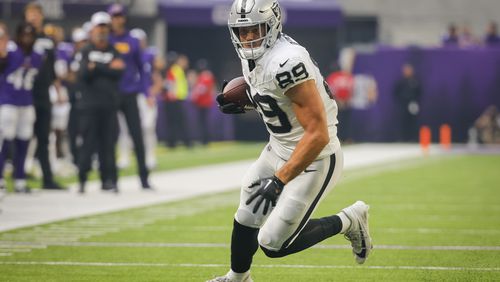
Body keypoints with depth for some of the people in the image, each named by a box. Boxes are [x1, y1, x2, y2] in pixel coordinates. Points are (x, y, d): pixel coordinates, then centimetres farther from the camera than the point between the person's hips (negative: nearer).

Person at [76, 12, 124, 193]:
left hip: (109, 105, 2)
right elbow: (83, 74, -9)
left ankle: (108, 180, 4)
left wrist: (96, 68, -8)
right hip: (89, 103, -2)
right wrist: (108, 68, -12)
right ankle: (82, 178, 2)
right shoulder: (85, 52, 6)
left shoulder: (114, 52, 13)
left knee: (108, 143, 1)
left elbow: (118, 73, -3)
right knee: (88, 142, -5)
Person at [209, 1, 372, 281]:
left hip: (313, 159, -9)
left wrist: (279, 181, -30)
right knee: (246, 218, 19)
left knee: (273, 244, -6)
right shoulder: (253, 58, 0)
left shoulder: (286, 62, -30)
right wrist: (243, 103, 5)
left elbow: (318, 134, -30)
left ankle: (348, 222, 12)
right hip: (279, 150, 9)